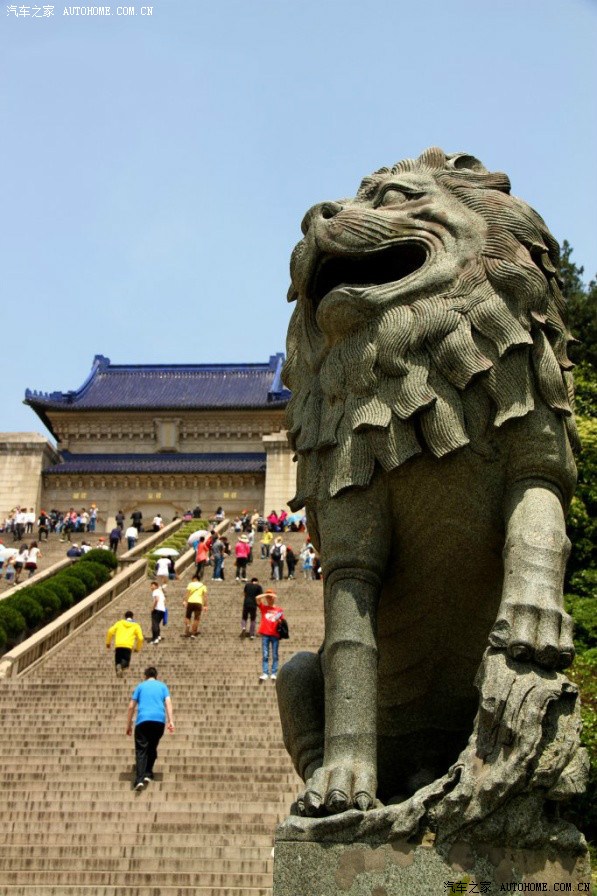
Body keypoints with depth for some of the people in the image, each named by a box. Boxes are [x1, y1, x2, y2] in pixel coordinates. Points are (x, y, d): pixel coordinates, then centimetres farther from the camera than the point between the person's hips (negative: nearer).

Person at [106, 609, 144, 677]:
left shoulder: (119, 623, 19)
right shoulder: (136, 626, 16)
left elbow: (110, 631, 7)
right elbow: (140, 638, 7)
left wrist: (108, 642, 16)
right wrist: (137, 648, 20)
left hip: (118, 645, 1)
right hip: (128, 646, -1)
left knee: (118, 661, 12)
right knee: (126, 663, 6)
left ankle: (118, 666, -25)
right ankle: (122, 665, -32)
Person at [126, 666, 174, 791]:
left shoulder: (140, 686, 19)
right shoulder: (162, 686, 19)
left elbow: (131, 707, 14)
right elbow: (168, 703, 4)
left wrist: (128, 725, 19)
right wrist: (170, 721, -3)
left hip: (143, 720, -1)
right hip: (159, 720, 1)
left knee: (141, 750, -4)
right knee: (152, 748, 19)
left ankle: (139, 779, -19)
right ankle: (148, 774, 11)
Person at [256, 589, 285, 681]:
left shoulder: (279, 610, 8)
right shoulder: (263, 608, 8)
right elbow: (257, 598, -5)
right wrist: (267, 594, -7)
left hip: (275, 634, 0)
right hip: (265, 634, 0)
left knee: (274, 655, 3)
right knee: (265, 655, -2)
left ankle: (274, 673, 5)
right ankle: (265, 673, -3)